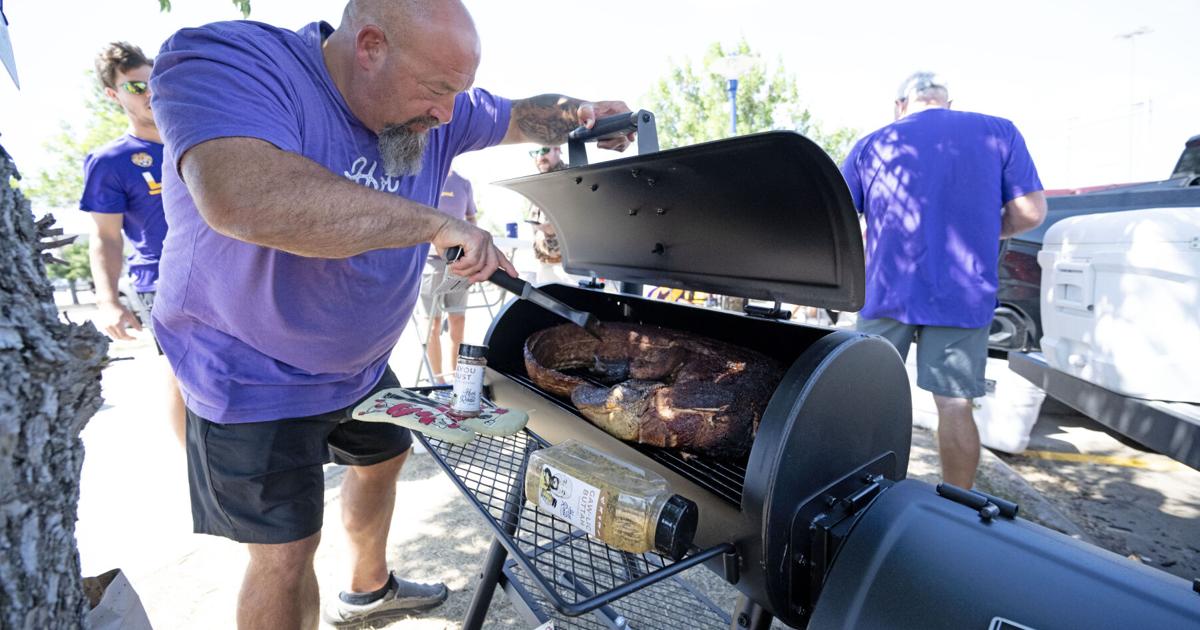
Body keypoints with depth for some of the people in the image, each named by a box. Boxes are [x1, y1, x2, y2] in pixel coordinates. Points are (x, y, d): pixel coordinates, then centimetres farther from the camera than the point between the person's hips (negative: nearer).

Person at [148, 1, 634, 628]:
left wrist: (578, 112, -15)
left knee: (384, 457, 24)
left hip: (362, 361, 7)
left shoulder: (431, 107, -7)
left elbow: (522, 114, 7)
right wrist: (438, 224, -41)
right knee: (287, 551, 0)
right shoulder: (226, 62, -26)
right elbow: (242, 196, -45)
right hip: (256, 380, -7)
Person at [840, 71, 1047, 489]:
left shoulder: (871, 146, 6)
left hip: (886, 295, 0)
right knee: (954, 405, 7)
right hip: (962, 298, 0)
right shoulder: (999, 133, 6)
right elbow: (1031, 212, 2)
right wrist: (983, 232, 19)